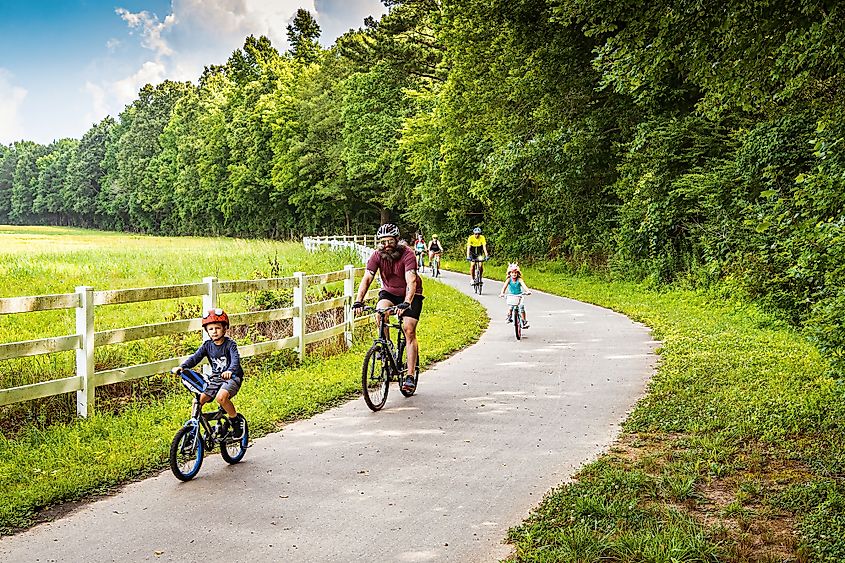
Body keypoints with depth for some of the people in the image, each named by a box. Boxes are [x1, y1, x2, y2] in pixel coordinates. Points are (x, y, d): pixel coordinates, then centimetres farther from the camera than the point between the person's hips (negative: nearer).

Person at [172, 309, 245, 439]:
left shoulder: (230, 344, -12)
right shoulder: (207, 345, 2)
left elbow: (236, 359, -28)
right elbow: (195, 357, -8)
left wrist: (230, 370, -51)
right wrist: (182, 367, -28)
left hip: (232, 377, -5)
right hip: (215, 378, 5)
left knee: (221, 397, -33)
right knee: (198, 400, -12)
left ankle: (236, 420, -10)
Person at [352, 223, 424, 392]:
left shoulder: (407, 254, -25)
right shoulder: (377, 255, -14)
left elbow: (411, 281, -37)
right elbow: (367, 278, -21)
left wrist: (406, 303, -52)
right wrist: (358, 301, -36)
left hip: (411, 295, -3)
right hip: (389, 292, 3)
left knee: (409, 331, -15)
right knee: (380, 312, -29)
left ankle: (410, 375, -13)